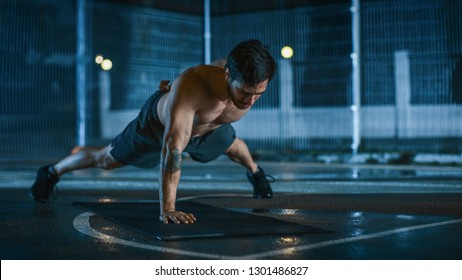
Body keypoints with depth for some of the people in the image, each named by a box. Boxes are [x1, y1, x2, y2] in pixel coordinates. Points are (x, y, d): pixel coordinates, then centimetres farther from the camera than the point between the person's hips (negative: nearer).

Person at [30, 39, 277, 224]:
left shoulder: (253, 84, -35)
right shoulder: (190, 87, -52)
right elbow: (172, 148, -56)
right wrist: (167, 209, -61)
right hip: (158, 122, -4)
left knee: (233, 147, 31)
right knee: (105, 159, 13)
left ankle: (255, 172, 67)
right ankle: (52, 172, 41)